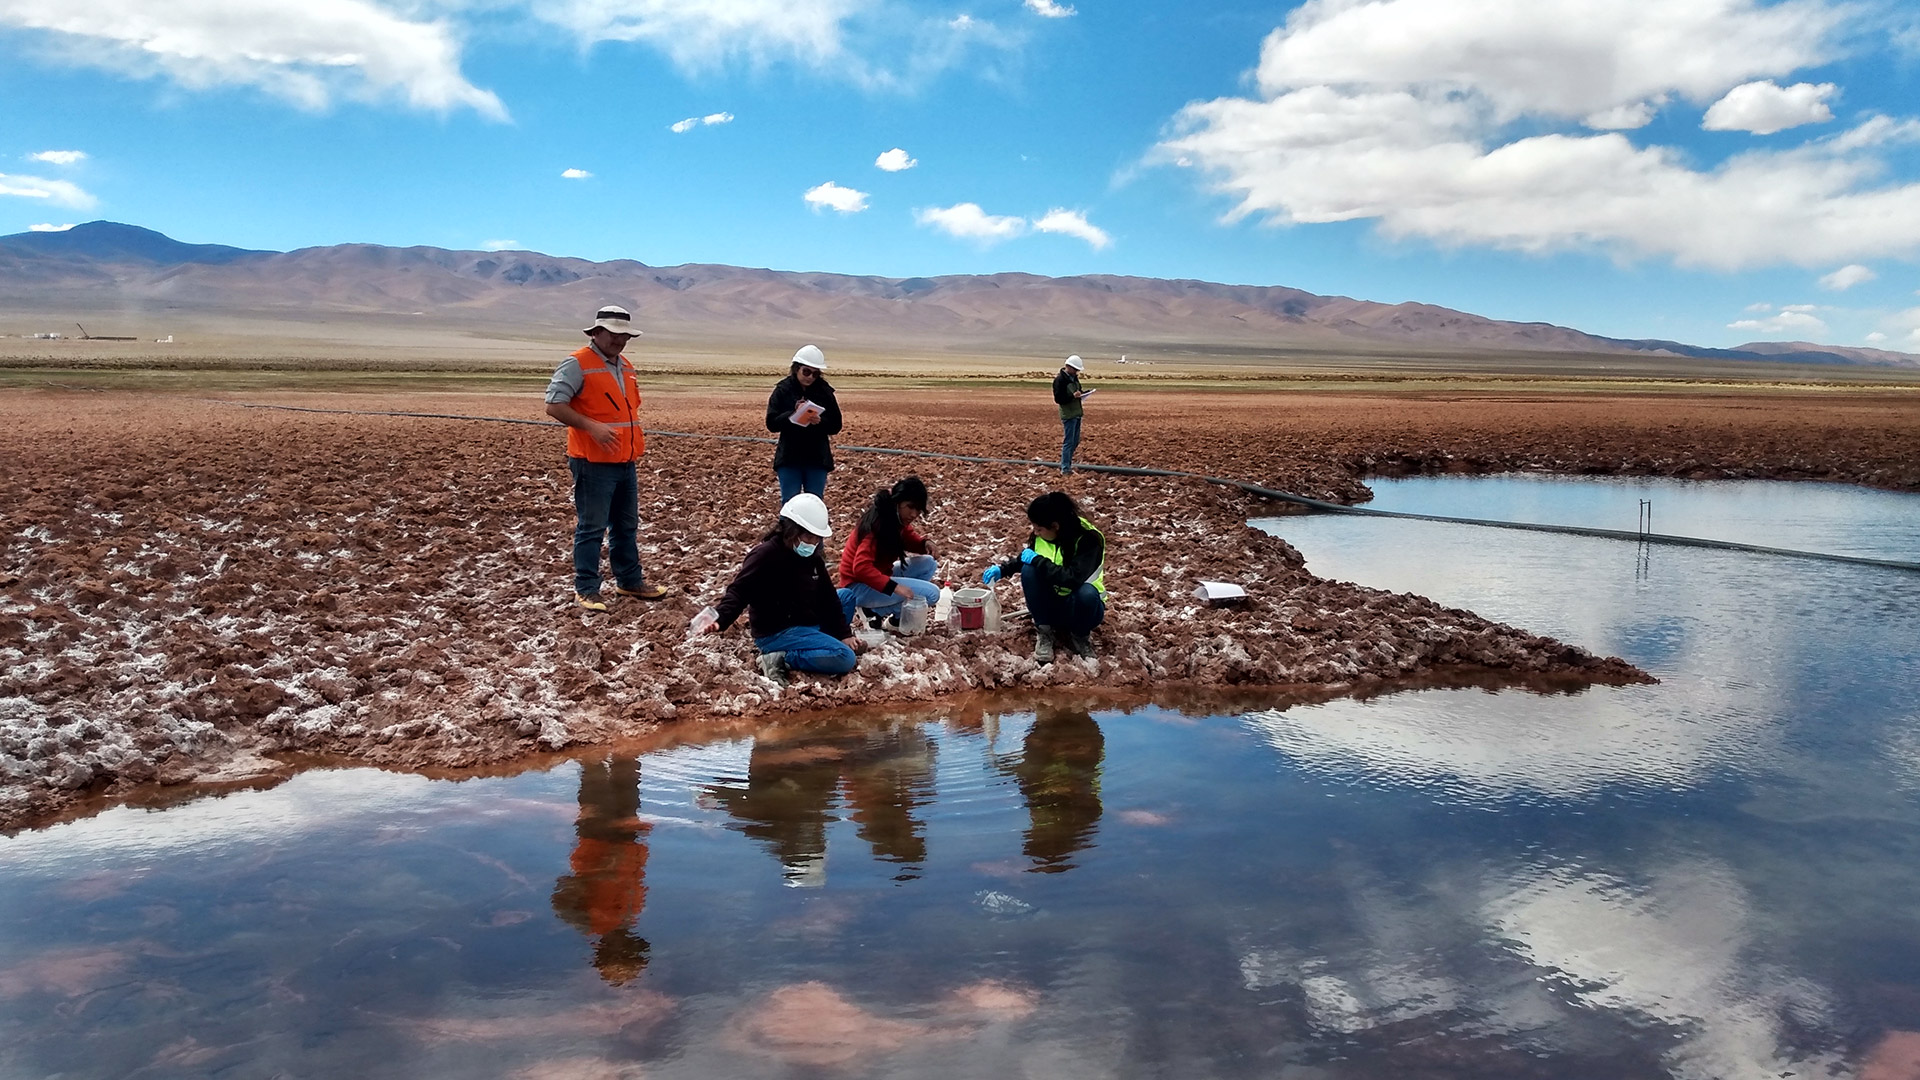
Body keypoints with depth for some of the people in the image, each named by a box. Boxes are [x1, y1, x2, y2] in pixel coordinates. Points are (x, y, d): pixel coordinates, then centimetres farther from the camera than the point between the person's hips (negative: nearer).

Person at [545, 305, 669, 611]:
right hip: (593, 464, -8)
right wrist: (592, 427, -25)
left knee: (627, 526, 17)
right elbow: (554, 406, -18)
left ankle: (630, 581, 29)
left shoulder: (626, 366, 15)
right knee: (591, 528, -2)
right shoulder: (577, 365, -12)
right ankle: (585, 590, 6)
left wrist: (636, 432, 13)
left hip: (625, 463, 8)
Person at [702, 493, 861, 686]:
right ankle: (780, 659, -15)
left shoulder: (812, 557, 6)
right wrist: (720, 619, -44)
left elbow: (828, 598, 12)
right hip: (777, 633, -9)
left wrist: (844, 633, 6)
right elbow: (739, 591, -26)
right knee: (845, 659, -23)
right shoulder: (765, 556, -18)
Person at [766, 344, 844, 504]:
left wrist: (820, 422, -18)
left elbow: (836, 426, 2)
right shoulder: (783, 390, -1)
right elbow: (771, 423, -7)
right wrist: (793, 413, -21)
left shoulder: (824, 392, 2)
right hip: (789, 459, -1)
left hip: (817, 459, 1)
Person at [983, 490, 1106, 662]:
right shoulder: (1042, 535, -9)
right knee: (1029, 571, -23)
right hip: (1052, 602, 4)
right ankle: (1044, 631, -11)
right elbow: (1023, 558, 13)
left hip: (1081, 604, -4)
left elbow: (1073, 579, -40)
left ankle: (1078, 635, -8)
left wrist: (1037, 561, -32)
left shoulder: (1089, 539, -26)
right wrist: (1001, 569, -4)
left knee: (1087, 593, -39)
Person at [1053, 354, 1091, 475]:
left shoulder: (1074, 377, 12)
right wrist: (1073, 396, -29)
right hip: (1068, 414, -9)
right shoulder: (1060, 380, -15)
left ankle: (1065, 463, 26)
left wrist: (1084, 393, 1)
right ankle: (1065, 469, -1)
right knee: (1068, 441, -6)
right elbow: (1058, 399, -18)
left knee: (1075, 441, 14)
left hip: (1077, 413, 9)